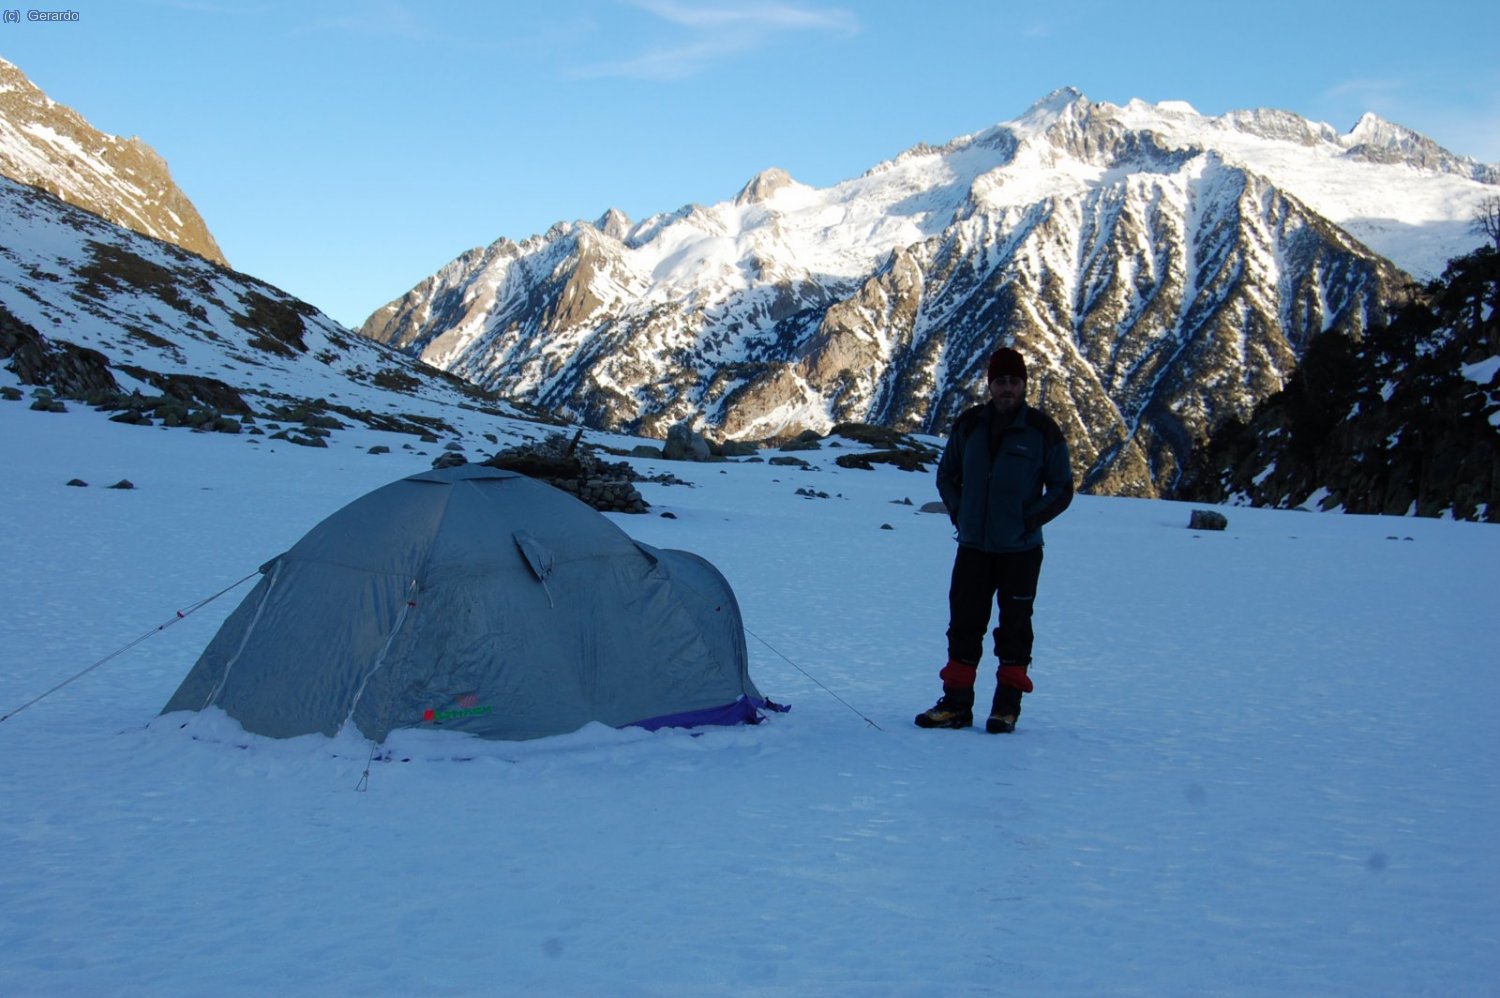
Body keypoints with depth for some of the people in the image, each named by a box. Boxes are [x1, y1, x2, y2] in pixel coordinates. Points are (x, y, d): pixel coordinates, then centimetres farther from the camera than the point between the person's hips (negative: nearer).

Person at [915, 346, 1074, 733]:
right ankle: (956, 703, 12)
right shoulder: (968, 425, 2)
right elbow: (946, 474, 16)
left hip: (1021, 550, -3)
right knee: (964, 624, 5)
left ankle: (1008, 704, 16)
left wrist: (1030, 520, -9)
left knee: (1014, 626, 6)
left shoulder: (1042, 430, -6)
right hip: (973, 546, 3)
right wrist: (959, 513, 3)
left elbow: (1062, 489, 1)